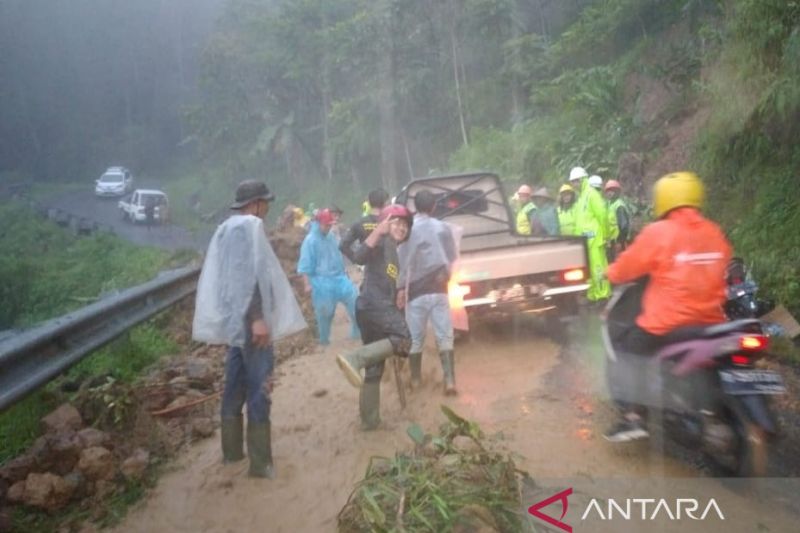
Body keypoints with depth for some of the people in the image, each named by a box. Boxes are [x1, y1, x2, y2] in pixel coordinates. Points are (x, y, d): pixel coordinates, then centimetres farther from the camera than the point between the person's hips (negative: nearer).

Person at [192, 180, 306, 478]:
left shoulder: (228, 228, 16)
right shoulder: (250, 226, -13)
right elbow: (251, 273, -23)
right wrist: (258, 317, -26)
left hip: (233, 317, 10)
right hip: (249, 318, -10)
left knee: (236, 384, 15)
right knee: (258, 387, -4)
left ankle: (232, 450, 25)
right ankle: (260, 462, 2)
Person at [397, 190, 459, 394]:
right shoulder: (443, 228, 3)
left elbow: (403, 261, -11)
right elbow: (452, 257, 10)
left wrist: (401, 287, -8)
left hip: (416, 290, -1)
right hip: (438, 289, 1)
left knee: (415, 338, 10)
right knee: (444, 337, 2)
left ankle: (416, 379, 21)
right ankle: (450, 381, -7)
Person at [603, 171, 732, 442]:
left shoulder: (658, 232, -12)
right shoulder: (715, 233, 5)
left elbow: (627, 268, -3)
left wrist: (611, 273, 18)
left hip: (666, 326, -6)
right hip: (710, 322, 6)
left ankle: (634, 418, 3)